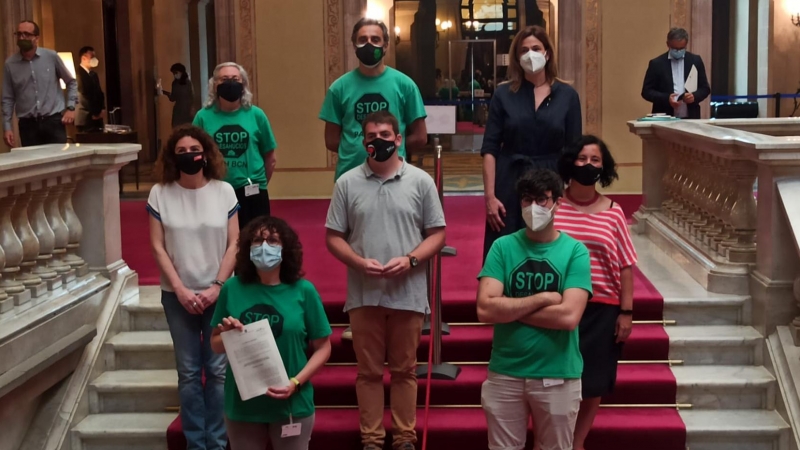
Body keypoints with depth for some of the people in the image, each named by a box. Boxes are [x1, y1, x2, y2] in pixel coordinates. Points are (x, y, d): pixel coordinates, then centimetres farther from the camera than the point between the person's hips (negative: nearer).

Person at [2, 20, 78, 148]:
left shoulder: (51, 57, 1)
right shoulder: (10, 64, 4)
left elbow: (71, 82, 12)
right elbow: (8, 99, 7)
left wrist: (70, 107, 2)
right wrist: (7, 127, 1)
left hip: (53, 121, -1)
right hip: (27, 124, 1)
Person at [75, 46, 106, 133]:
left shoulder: (94, 74, 18)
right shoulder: (78, 74, -10)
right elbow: (84, 96, -13)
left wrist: (102, 109, 1)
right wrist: (94, 113, -8)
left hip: (96, 118, 8)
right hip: (85, 118, -8)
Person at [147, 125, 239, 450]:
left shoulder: (224, 191, -1)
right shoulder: (160, 194, -1)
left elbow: (233, 244, -1)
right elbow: (158, 247, -2)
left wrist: (217, 287, -10)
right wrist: (180, 289, -9)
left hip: (218, 293, 0)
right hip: (178, 295, 0)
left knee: (217, 370, 1)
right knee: (188, 372, 5)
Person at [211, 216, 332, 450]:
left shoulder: (303, 291, -6)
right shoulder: (233, 288, -2)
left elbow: (322, 347, -2)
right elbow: (216, 345, 8)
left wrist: (296, 382, -14)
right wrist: (226, 335, -13)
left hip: (292, 404, -1)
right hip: (242, 404, 1)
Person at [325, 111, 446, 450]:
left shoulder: (420, 181, 0)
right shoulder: (347, 183, 2)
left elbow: (437, 234, 1)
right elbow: (333, 237, 3)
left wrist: (410, 260, -16)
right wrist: (359, 262, -14)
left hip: (408, 294, 0)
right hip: (364, 295, 1)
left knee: (404, 370, 10)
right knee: (368, 371, 9)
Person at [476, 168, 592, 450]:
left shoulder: (575, 252, -5)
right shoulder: (503, 247, -2)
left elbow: (569, 316, -18)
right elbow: (484, 309, -14)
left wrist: (509, 309, -12)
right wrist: (542, 299, -15)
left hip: (558, 376, -1)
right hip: (504, 374, 1)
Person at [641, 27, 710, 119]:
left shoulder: (695, 61, 7)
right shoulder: (657, 63, 1)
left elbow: (705, 88, 10)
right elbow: (646, 91, 0)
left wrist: (694, 96, -12)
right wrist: (666, 99, -16)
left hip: (690, 118, 2)